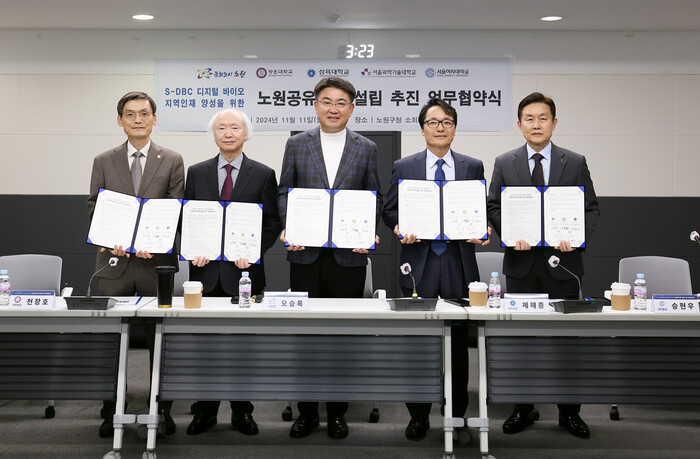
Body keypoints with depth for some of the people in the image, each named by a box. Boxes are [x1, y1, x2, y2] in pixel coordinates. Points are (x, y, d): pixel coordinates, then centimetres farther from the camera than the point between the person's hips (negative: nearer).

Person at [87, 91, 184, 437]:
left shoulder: (172, 161, 5)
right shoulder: (103, 162, 10)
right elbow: (94, 210, 6)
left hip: (157, 263, -1)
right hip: (115, 263, 1)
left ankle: (162, 410, 17)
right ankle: (111, 412, 16)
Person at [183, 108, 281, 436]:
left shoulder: (263, 174, 3)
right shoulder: (197, 173, 10)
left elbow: (273, 222, 1)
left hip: (244, 271, -2)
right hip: (206, 270, 2)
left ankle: (242, 411, 18)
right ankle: (206, 410, 18)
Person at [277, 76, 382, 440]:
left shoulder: (366, 149, 8)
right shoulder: (297, 144, 8)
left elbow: (374, 198, 8)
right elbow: (284, 192, 7)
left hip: (349, 255, 0)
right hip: (306, 253, 0)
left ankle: (337, 412, 18)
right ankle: (306, 412, 17)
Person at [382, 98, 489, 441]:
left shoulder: (473, 167, 10)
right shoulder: (404, 167, 7)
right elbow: (389, 211, 7)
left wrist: (481, 230, -10)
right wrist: (399, 228, -13)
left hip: (459, 265, 1)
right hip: (419, 264, 0)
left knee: (458, 344, 5)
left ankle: (457, 417, 16)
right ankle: (418, 416, 15)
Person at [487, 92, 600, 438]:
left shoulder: (575, 162, 4)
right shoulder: (504, 163, 6)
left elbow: (591, 208, 4)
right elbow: (494, 207, 4)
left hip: (562, 259, 0)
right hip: (521, 262, 1)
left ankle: (569, 412, 18)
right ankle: (524, 408, 20)